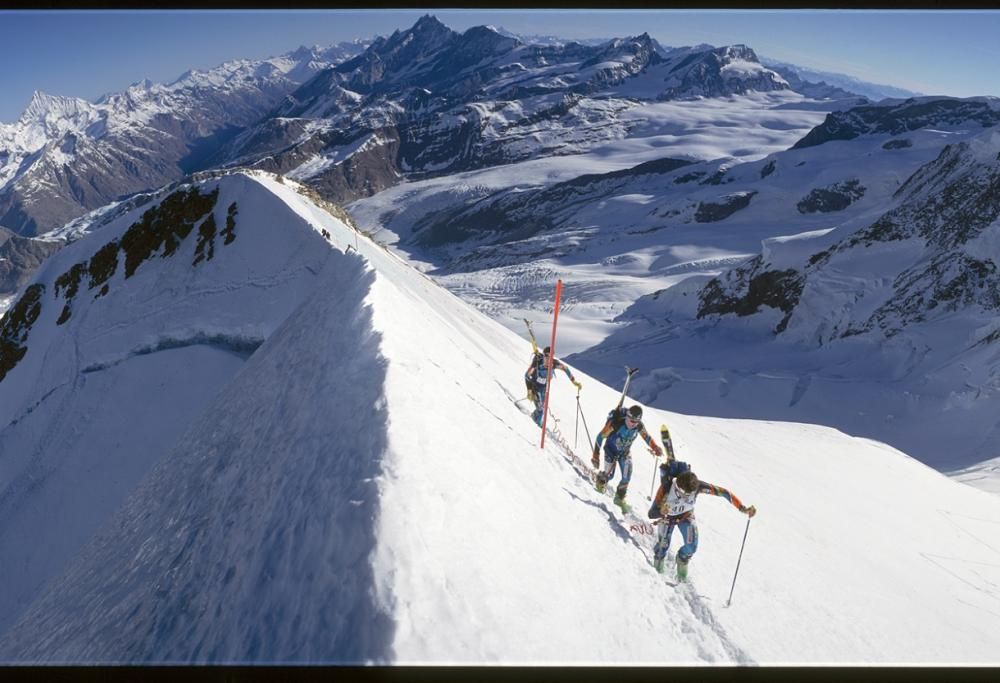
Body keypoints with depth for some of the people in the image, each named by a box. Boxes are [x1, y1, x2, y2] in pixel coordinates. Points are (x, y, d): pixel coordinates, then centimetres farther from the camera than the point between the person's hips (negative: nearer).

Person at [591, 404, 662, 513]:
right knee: (609, 475, 3)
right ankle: (600, 480, 41)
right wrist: (596, 456, -26)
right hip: (611, 451, -3)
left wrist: (655, 448, -21)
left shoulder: (639, 426, -24)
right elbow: (600, 436, -28)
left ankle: (620, 498, 18)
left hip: (625, 453, 3)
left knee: (627, 477, -6)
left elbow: (646, 436, -2)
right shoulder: (616, 423, -37)